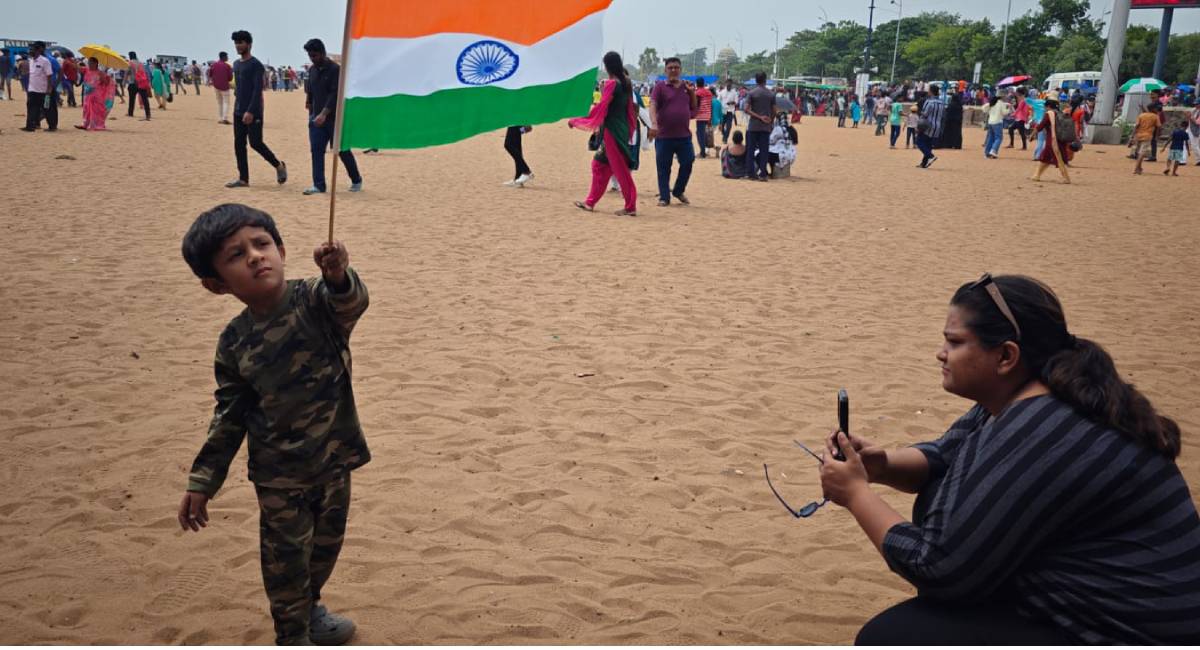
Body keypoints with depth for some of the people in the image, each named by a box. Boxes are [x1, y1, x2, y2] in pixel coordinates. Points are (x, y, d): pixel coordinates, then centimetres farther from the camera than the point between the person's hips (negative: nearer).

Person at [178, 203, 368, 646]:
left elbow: (350, 304, -38)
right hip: (279, 475, -1)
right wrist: (202, 482, 1)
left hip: (335, 458, 1)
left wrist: (338, 276, -61)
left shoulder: (315, 300, -14)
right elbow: (229, 416, 0)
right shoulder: (234, 344, -10)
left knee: (326, 545, 21)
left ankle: (310, 609, 49)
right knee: (286, 560, 7)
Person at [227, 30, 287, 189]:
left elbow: (258, 90, -17)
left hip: (253, 112, -8)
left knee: (256, 143, -7)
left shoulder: (256, 65, -11)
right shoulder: (236, 64, 15)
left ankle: (279, 166, 13)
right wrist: (238, 107, 16)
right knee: (239, 144, 4)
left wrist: (251, 111, -24)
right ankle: (243, 178, 8)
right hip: (238, 112, 8)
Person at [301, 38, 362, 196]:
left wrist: (324, 114, -27)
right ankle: (318, 185, 0)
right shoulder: (312, 70, 11)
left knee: (342, 150, 3)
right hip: (316, 118, 6)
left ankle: (356, 180, 20)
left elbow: (335, 94, -19)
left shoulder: (335, 70, -11)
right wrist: (311, 112, 12)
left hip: (334, 117, -6)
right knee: (316, 151, -2)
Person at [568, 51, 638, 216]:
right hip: (621, 129, 9)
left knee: (620, 168, -2)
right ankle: (590, 202, 21)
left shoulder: (611, 84, -16)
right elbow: (630, 108, 13)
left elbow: (600, 108, -18)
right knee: (599, 165, 15)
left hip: (611, 131, -9)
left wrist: (575, 121, -12)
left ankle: (630, 207, 3)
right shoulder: (626, 83, 8)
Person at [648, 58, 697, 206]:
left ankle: (679, 191, 24)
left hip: (684, 135, 4)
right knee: (664, 168, 1)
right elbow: (653, 105, -13)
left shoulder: (687, 87, 12)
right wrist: (654, 124, -28)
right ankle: (664, 197, 11)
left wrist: (693, 93, -1)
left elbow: (694, 107, 17)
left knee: (687, 163, 4)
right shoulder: (660, 87, -1)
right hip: (664, 136, -4)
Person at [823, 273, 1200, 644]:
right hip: (1090, 596, 10)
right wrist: (883, 464, -5)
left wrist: (857, 494, -12)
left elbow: (939, 568, -22)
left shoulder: (1034, 440, -26)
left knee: (886, 636, -14)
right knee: (938, 502, 12)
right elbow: (943, 456, 15)